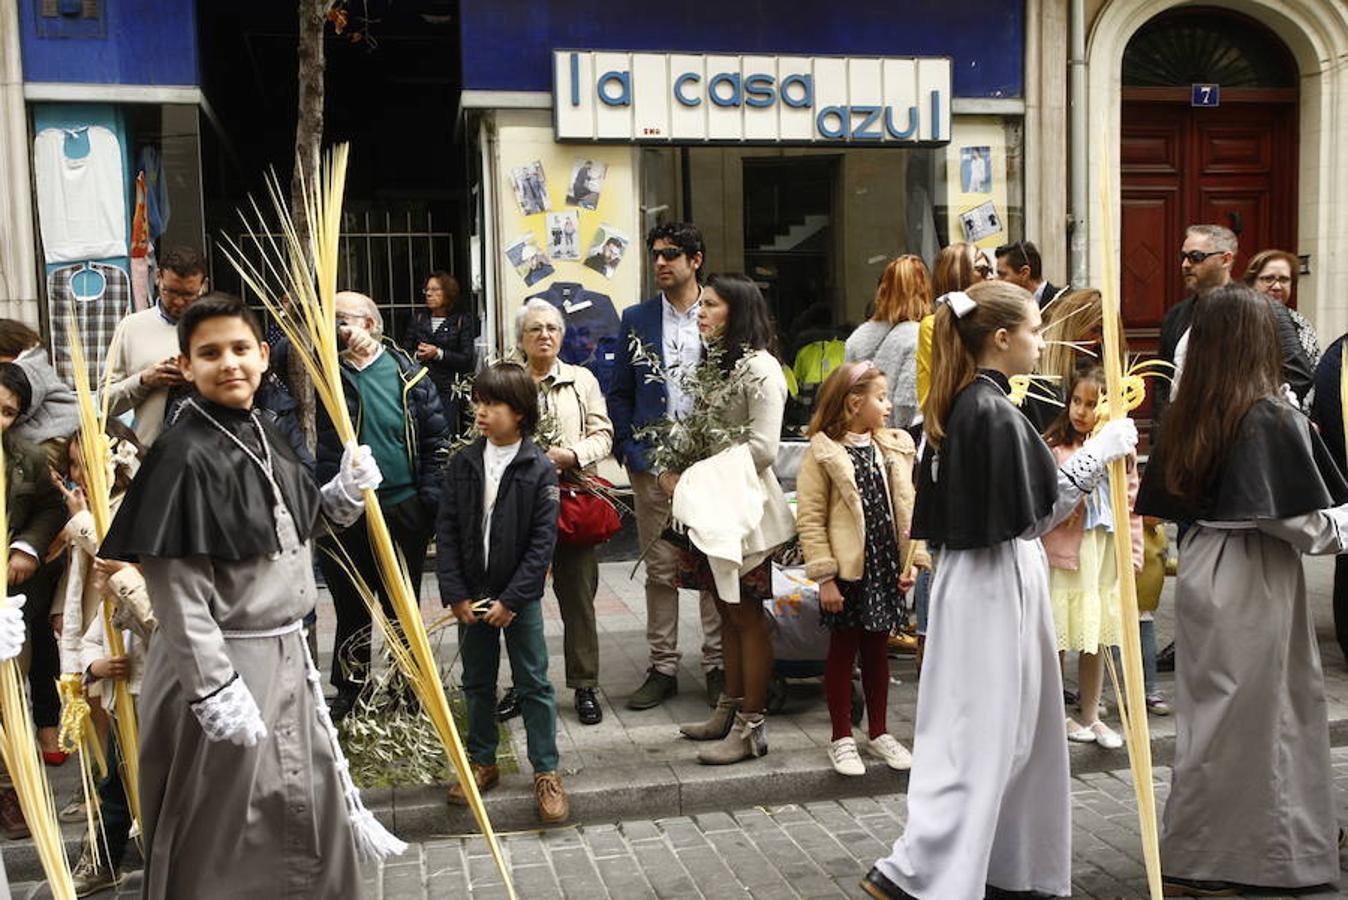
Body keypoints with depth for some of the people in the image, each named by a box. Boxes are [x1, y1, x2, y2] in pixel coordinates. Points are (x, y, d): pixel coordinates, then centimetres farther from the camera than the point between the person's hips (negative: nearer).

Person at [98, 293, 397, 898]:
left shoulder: (266, 439, 5)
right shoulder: (184, 456, -19)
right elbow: (178, 592, -21)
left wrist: (346, 492, 0)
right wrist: (217, 692, -22)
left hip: (285, 652, 8)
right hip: (219, 662, -8)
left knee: (310, 795, 23)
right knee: (227, 822, 9)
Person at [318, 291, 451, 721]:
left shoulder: (410, 375, -2)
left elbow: (436, 440, -1)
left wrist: (430, 501, -6)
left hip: (402, 509, 0)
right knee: (350, 604, 13)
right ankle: (349, 689, 29)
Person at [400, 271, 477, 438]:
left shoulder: (462, 320, 4)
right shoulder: (418, 320, 16)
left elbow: (467, 359, -3)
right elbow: (404, 352, 13)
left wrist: (439, 354, -12)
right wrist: (417, 356, -7)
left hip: (447, 391, -3)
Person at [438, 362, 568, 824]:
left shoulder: (539, 469, -9)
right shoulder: (463, 462, 0)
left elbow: (542, 541, -11)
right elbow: (446, 531, 0)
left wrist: (511, 600, -14)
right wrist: (456, 594, -6)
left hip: (519, 598, -3)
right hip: (471, 596, 3)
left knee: (534, 684, 4)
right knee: (477, 682, 15)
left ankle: (546, 771, 15)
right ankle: (482, 763, 30)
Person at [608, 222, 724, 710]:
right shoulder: (636, 319, 8)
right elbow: (619, 393, 9)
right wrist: (632, 453, -1)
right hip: (653, 465, 1)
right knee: (660, 571, 7)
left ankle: (718, 665, 17)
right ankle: (662, 668, 17)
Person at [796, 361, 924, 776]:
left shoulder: (896, 447, 6)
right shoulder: (823, 452, -10)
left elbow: (906, 506, 9)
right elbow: (810, 519, -11)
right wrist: (825, 577, -14)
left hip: (886, 567, 5)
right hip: (848, 570, -4)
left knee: (878, 650, 16)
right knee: (842, 651, 8)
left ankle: (878, 732, 30)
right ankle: (842, 738, 21)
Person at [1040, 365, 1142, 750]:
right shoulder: (1051, 447, -9)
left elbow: (1132, 503, 10)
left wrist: (1133, 553, 7)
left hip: (1105, 557, 4)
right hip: (1063, 556, -4)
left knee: (1096, 641, 13)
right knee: (1057, 640, 4)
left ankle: (1090, 716, 27)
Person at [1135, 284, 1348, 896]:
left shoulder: (1192, 415, 2)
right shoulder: (1273, 417, -17)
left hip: (1203, 569, 7)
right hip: (1250, 586, -7)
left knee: (1213, 713, 16)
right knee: (1241, 720, 5)